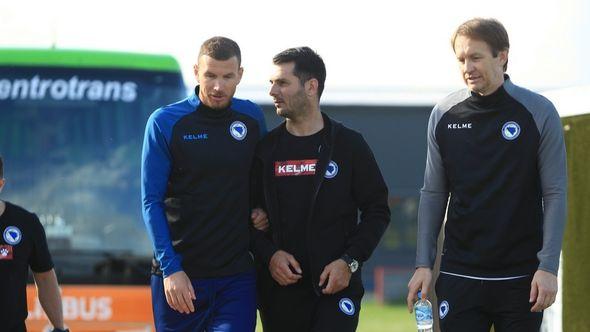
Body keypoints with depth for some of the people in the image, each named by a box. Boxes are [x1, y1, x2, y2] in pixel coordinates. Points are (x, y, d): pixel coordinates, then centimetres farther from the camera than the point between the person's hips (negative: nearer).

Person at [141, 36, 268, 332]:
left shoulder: (252, 117, 7)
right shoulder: (165, 122, -3)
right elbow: (151, 202, -5)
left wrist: (263, 211, 0)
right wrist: (170, 268, -12)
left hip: (237, 274, 2)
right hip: (180, 274, -2)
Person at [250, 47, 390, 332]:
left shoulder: (348, 144, 2)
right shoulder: (266, 149, 8)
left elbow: (377, 211, 3)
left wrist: (350, 261, -9)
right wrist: (268, 255, -8)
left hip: (335, 287, -3)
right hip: (279, 293, 3)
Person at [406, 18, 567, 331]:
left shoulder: (539, 112, -3)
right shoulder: (444, 115, 5)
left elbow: (554, 194, -3)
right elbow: (433, 194, 10)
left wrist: (548, 267, -10)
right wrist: (423, 264, 4)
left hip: (520, 277, -2)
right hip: (459, 275, 2)